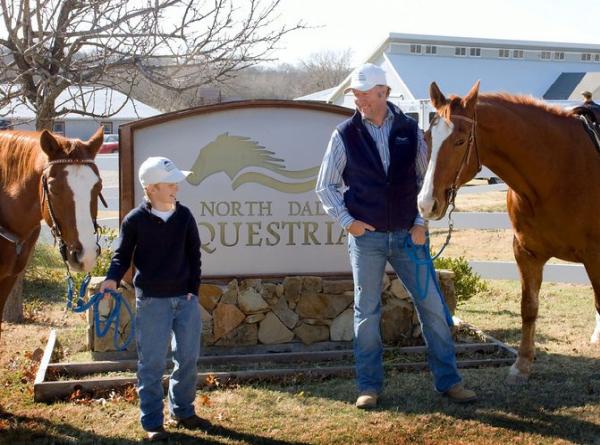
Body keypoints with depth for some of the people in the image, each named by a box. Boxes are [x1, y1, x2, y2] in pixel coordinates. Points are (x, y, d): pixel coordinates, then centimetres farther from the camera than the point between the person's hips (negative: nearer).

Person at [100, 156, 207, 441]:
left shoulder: (184, 216, 2)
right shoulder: (135, 220, -7)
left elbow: (194, 255, 8)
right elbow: (123, 254, 0)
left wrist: (194, 288, 1)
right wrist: (113, 277, -19)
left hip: (185, 298, 4)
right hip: (152, 300, -4)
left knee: (188, 359, 11)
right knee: (152, 363, 3)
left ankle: (182, 412, 29)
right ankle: (152, 422, 14)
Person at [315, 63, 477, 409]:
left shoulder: (410, 130, 2)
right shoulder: (345, 135, -2)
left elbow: (426, 179, 8)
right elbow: (325, 187, 3)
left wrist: (422, 222, -1)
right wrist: (347, 221, -7)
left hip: (408, 235, 2)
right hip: (366, 237, -1)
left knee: (433, 307, 4)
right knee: (367, 314, 6)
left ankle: (449, 381, 18)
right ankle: (369, 386, 19)